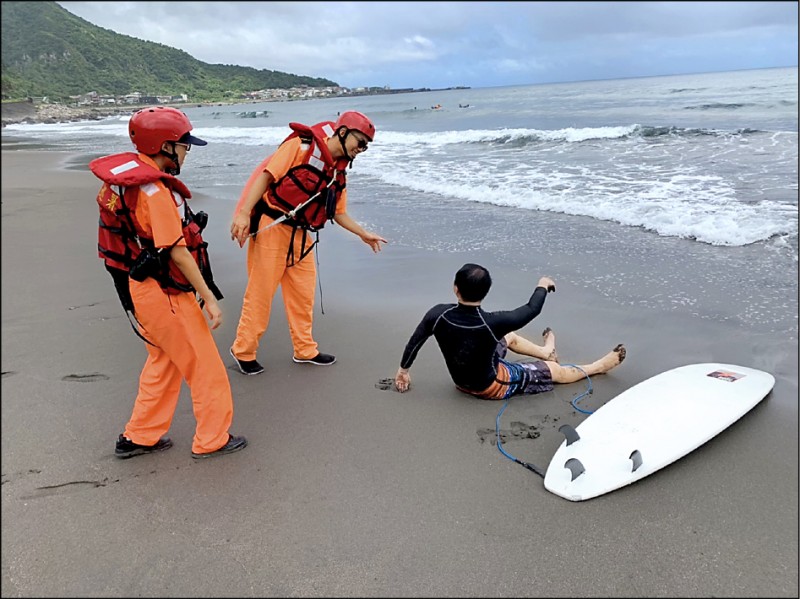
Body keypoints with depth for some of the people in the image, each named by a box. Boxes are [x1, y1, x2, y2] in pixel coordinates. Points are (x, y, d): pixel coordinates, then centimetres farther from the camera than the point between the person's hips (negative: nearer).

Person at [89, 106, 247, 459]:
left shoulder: (125, 180, 7)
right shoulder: (156, 191, -22)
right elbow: (176, 251, -23)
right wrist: (208, 297, -18)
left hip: (141, 286, 10)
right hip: (164, 293, -10)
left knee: (164, 361, 22)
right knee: (205, 365, 4)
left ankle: (140, 437, 32)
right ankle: (212, 440, 18)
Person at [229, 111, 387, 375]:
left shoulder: (338, 172, 12)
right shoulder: (301, 145, -10)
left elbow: (339, 213, 19)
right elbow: (266, 175, -15)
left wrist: (364, 234, 15)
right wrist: (243, 212, -22)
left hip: (301, 236, 7)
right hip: (271, 228, -7)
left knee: (303, 294, 13)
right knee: (260, 292, 0)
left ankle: (305, 349, 27)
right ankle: (243, 350, 15)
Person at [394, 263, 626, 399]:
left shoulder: (438, 314, -25)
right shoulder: (492, 323, -35)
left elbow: (414, 342, -11)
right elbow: (531, 310, -18)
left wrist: (403, 370, 8)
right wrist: (542, 287, 3)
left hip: (460, 380, 5)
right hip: (490, 387, -5)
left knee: (509, 337, 25)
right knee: (554, 371, 14)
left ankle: (547, 352, 52)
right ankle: (598, 367, 39)